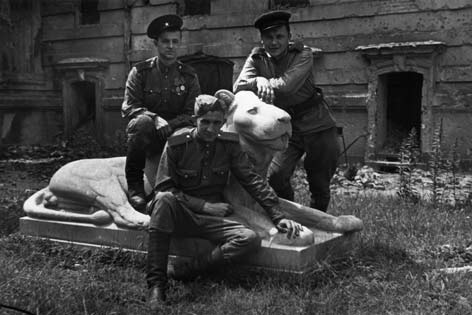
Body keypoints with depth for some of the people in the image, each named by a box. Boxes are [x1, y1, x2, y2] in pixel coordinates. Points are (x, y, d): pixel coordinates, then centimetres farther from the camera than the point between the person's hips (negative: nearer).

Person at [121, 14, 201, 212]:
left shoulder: (189, 76, 6)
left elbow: (192, 114, 2)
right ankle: (134, 185, -23)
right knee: (143, 122, -35)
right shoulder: (140, 72, 2)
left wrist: (169, 124, -17)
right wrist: (155, 119, -23)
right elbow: (128, 108, -5)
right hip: (147, 136, -1)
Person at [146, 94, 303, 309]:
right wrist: (205, 206, -13)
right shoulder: (176, 145, -5)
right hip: (179, 215, -2)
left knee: (250, 239, -24)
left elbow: (253, 181, 3)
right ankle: (156, 283, -37)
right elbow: (164, 189, -6)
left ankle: (188, 270, -27)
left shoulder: (229, 145, 4)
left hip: (211, 219, 3)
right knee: (164, 199, -37)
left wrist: (278, 217, -7)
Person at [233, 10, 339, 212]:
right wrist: (259, 82, -32)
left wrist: (262, 81, -16)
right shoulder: (257, 58, 0)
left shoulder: (303, 55, -11)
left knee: (320, 185, 6)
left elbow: (287, 84, -27)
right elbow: (238, 86, -14)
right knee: (275, 176, -16)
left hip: (317, 125, -2)